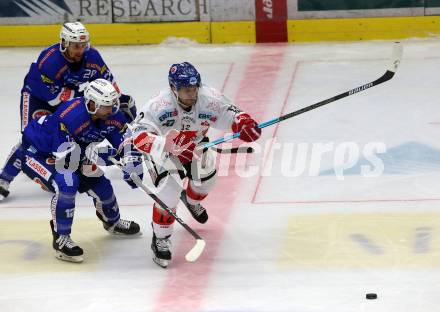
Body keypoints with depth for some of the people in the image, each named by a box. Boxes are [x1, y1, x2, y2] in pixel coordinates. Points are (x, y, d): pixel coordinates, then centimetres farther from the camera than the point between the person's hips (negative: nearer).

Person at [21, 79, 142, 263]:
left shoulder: (112, 116, -15)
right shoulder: (70, 117, -38)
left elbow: (126, 144, -5)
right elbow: (62, 159, -38)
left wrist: (131, 165, -23)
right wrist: (90, 154, -39)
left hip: (67, 150, 8)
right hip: (35, 152, -8)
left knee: (98, 183, 7)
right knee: (66, 184, -31)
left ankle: (112, 221, 39)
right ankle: (61, 239, -17)